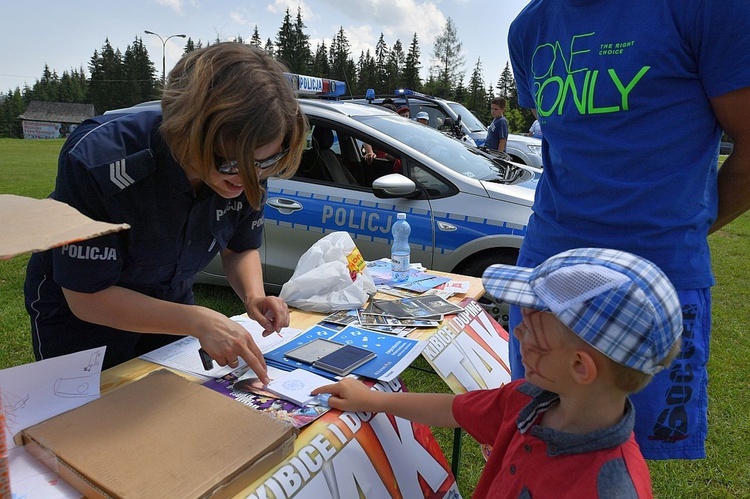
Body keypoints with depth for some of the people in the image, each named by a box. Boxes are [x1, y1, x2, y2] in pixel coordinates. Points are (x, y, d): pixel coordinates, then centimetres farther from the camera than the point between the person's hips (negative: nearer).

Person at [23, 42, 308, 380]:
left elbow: (241, 249, -5)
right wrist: (198, 321, -37)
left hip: (168, 307, 4)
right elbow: (87, 297, -28)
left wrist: (254, 296, -26)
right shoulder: (97, 160, -36)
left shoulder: (247, 169, -23)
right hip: (78, 315, -3)